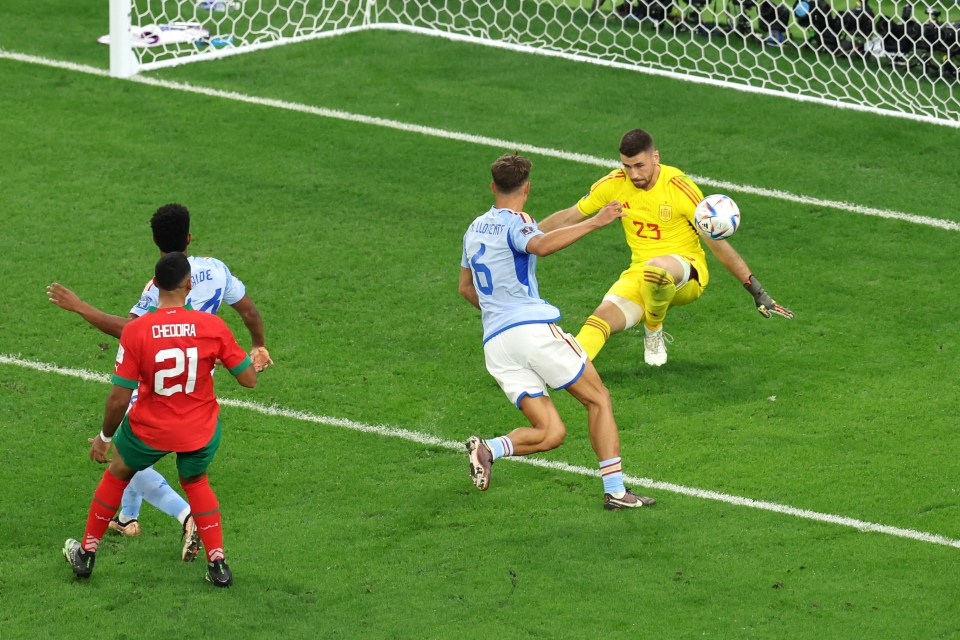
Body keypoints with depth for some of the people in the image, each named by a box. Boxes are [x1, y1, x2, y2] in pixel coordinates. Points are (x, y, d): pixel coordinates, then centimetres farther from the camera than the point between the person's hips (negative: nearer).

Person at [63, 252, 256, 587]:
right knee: (196, 483, 32)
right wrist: (255, 359, 13)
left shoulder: (135, 331, -20)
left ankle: (86, 554, 41)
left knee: (117, 474, 28)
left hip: (149, 430, -1)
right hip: (201, 430, 1)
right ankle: (218, 563, 27)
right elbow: (248, 379, -9)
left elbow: (119, 399, -16)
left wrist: (104, 437, 1)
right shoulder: (212, 326, -17)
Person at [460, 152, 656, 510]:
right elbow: (541, 245, -28)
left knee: (550, 433, 4)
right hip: (534, 328, -7)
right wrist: (594, 223, -28)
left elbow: (465, 288, 32)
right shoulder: (515, 222, -3)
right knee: (599, 400, 6)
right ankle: (615, 490, -3)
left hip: (495, 343, 7)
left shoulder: (475, 229, 21)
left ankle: (488, 449, -21)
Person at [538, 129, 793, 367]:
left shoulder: (680, 188, -14)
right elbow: (568, 218, 11)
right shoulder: (614, 184, -3)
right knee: (603, 317, -25)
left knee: (656, 267, -38)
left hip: (687, 273, -4)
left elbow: (717, 244, -9)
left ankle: (654, 332, -11)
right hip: (639, 275, 4)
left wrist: (757, 292, -9)